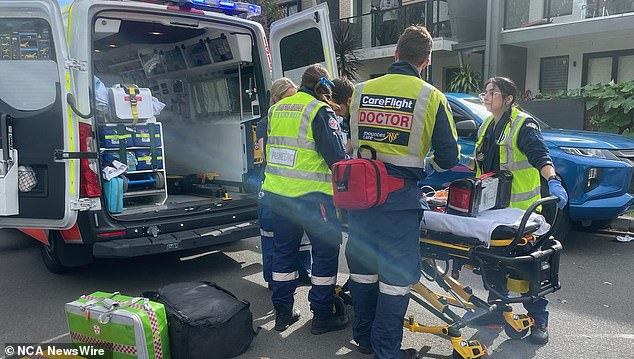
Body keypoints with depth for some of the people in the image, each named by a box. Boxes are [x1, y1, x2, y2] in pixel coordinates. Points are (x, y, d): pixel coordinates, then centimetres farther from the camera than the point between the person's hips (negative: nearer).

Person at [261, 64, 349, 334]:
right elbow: (335, 156, -15)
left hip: (276, 193, 7)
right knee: (326, 253, 6)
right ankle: (322, 316, 14)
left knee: (284, 252, 16)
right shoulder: (320, 111, -10)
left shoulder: (276, 110, 12)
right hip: (312, 197, -7)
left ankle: (282, 313, 25)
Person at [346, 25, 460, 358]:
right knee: (395, 276, 7)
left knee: (362, 267, 17)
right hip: (399, 197, -4)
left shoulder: (362, 90, 5)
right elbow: (448, 156, -1)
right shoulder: (430, 97, -4)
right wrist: (431, 164, 19)